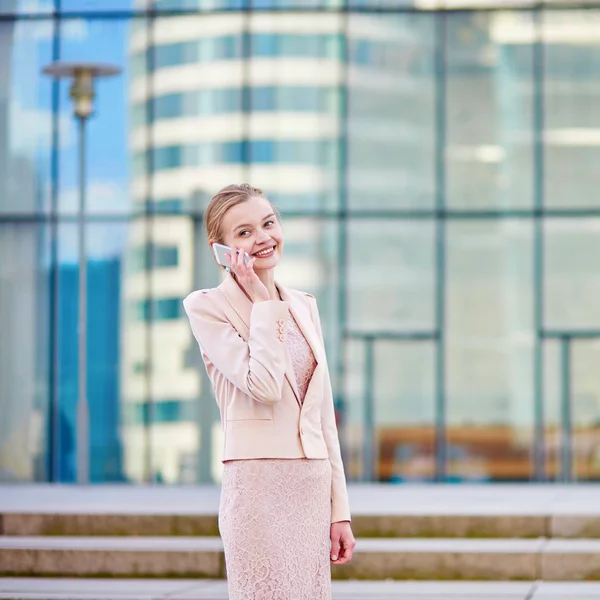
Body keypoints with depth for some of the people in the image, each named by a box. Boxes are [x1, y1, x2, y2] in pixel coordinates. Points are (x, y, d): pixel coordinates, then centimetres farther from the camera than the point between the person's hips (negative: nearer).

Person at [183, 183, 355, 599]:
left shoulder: (304, 306, 15)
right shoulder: (207, 307, -3)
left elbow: (324, 414, 16)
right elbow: (263, 385, -17)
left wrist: (340, 510, 12)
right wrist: (262, 303, -8)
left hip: (313, 487, 6)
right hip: (258, 485, -6)